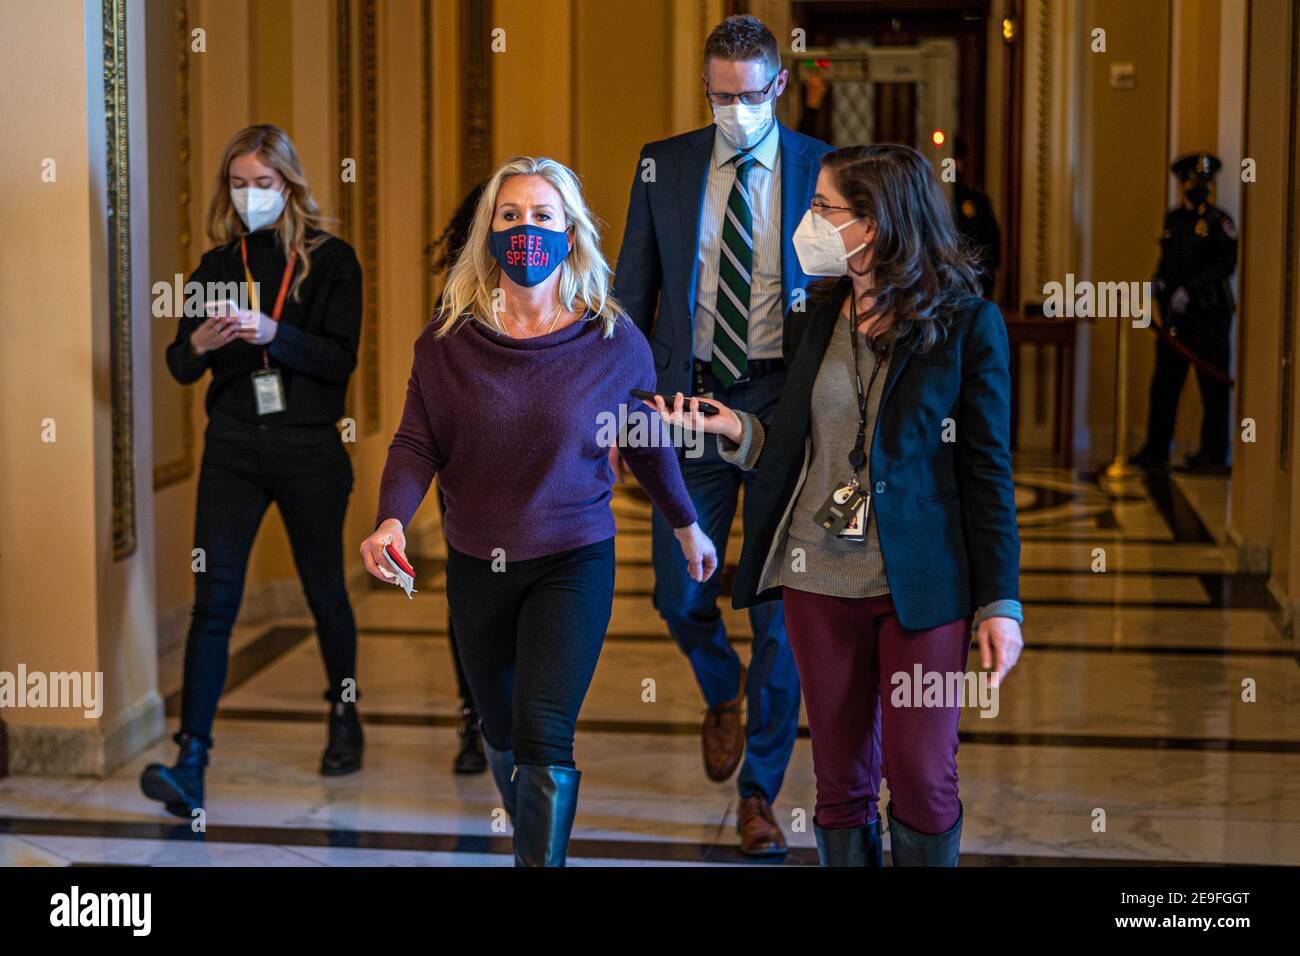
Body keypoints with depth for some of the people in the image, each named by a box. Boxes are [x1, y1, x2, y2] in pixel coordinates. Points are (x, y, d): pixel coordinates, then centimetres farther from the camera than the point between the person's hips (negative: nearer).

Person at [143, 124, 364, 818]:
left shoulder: (330, 260, -1)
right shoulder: (216, 264, 8)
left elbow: (341, 359, -10)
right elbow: (179, 366, 6)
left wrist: (272, 333, -25)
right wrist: (199, 344, -17)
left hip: (309, 449, -1)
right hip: (233, 448, 2)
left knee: (325, 591, 12)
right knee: (214, 597, -10)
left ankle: (345, 721, 36)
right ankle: (190, 763, -15)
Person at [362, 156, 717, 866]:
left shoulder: (614, 342, -6)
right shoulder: (449, 339, -3)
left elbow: (647, 444, 9)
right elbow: (416, 444, -3)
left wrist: (687, 527, 20)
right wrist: (392, 520, -21)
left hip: (574, 559, -3)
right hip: (477, 563, 3)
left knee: (543, 732, -16)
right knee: (502, 730, 18)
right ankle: (532, 842, 45)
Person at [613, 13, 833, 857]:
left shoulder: (822, 170, -1)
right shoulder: (664, 165, 5)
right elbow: (633, 291, 9)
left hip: (784, 402, -2)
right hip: (690, 399, 2)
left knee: (779, 604, 2)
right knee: (679, 594, 2)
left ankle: (760, 793, 16)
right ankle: (724, 692, 38)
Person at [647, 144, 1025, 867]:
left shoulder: (966, 323, -7)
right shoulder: (822, 315, 7)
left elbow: (989, 472, -5)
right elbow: (797, 448, 11)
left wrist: (1000, 603, -7)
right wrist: (736, 429, -8)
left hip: (921, 585, -4)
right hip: (820, 583, 4)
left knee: (923, 780, 1)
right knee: (841, 780, 11)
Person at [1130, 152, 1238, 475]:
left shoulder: (1219, 221, -3)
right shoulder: (1172, 219, 15)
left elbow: (1225, 264, -14)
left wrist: (1188, 290, -20)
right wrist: (1158, 282, 4)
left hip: (1210, 314, -6)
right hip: (1176, 315, 6)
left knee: (1212, 385, -2)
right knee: (1164, 382, 6)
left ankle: (1214, 456, 4)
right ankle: (1155, 453, 11)